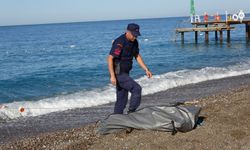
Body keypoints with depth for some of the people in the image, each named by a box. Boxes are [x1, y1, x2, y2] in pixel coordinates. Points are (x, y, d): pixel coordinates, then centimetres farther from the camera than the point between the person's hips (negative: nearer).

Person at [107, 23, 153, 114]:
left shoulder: (134, 42, 6)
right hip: (118, 74, -9)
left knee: (122, 100, 12)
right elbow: (110, 58, -23)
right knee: (137, 89, -14)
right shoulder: (119, 42, -20)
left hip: (125, 73, 9)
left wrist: (146, 70, 11)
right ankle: (131, 112, -4)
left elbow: (137, 56, 18)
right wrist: (112, 76, -29)